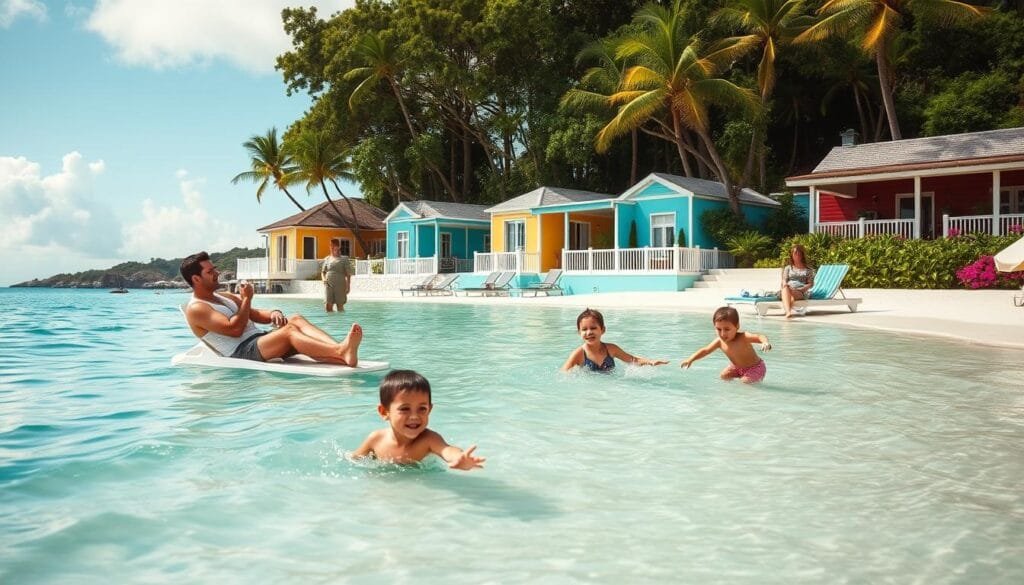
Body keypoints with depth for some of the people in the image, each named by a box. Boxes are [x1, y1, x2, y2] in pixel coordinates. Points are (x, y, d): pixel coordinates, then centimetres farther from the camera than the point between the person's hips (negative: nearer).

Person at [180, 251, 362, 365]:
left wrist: (274, 313, -3)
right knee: (289, 330, -31)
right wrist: (247, 299, -5)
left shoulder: (224, 297, 26)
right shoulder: (196, 309, -1)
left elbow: (256, 314, 21)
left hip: (261, 340, 8)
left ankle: (343, 355, -43)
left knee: (296, 319, -19)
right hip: (242, 352, -8)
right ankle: (340, 351, -53)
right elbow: (234, 329, -14)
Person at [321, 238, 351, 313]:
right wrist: (324, 279, -1)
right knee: (328, 306, -8)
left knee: (340, 306, 4)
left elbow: (348, 274, 1)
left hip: (340, 285, -2)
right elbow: (323, 272, 19)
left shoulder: (344, 259, 3)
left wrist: (348, 286, -5)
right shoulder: (327, 259, 11)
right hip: (328, 285, 2)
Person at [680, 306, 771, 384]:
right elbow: (705, 350, -6)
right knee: (724, 376, 0)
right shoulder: (720, 341, -17)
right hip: (737, 366, 6)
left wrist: (765, 342, -73)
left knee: (745, 382, -22)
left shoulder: (743, 337, -35)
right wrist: (690, 359, -14)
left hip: (755, 367, -6)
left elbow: (760, 337, -49)